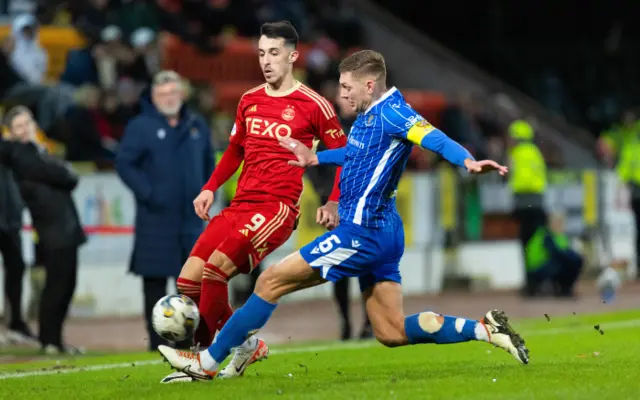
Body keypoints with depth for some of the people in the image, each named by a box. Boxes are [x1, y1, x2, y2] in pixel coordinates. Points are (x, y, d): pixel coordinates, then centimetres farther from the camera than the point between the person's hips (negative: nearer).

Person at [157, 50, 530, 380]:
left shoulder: (391, 113, -17)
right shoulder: (371, 116, 12)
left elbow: (434, 138, -32)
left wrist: (468, 161, -49)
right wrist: (315, 159, 35)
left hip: (362, 233, -10)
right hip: (381, 233, 10)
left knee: (272, 281, -3)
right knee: (392, 333, 11)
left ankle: (208, 362, 4)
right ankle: (484, 329, 4)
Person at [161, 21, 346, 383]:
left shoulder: (313, 105, -3)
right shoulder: (249, 101, 14)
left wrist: (334, 203, -9)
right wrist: (210, 188, 15)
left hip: (278, 207, -7)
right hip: (240, 204, 7)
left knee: (215, 268, -24)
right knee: (189, 280, -3)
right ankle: (246, 345, 13)